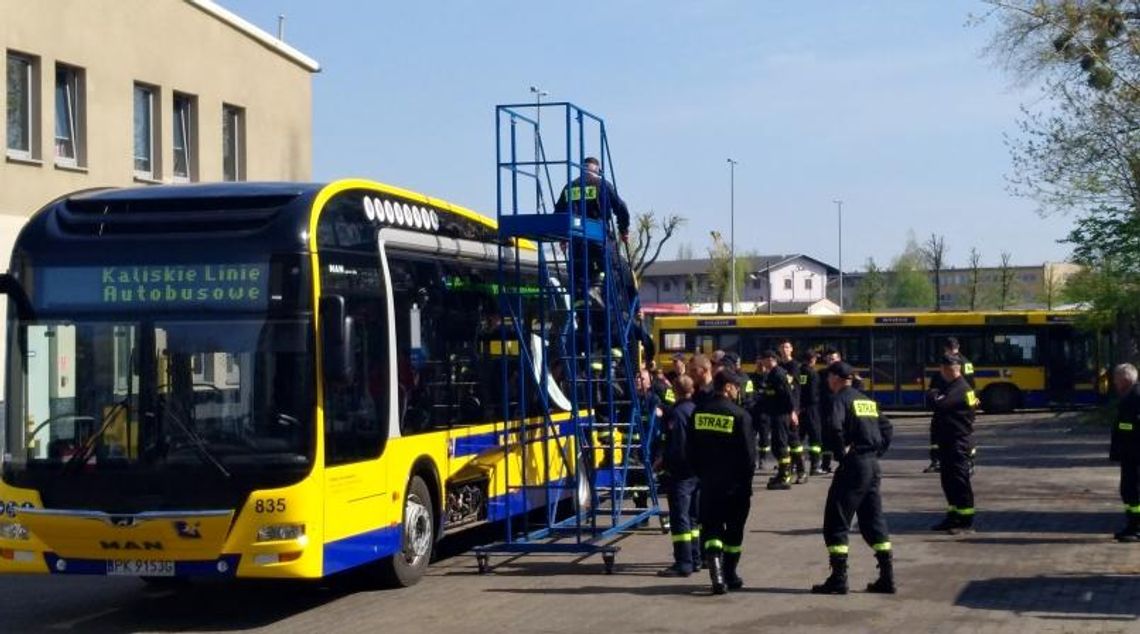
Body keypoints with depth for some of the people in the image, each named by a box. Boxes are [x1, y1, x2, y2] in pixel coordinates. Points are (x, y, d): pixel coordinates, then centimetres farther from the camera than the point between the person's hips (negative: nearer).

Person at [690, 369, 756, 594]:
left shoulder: (698, 413, 1)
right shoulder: (739, 415, -14)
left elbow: (692, 449, 8)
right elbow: (749, 452, -12)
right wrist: (747, 480, 0)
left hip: (708, 482, 3)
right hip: (735, 483, -3)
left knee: (711, 527, 6)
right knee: (734, 531, 12)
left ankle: (716, 573, -14)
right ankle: (729, 575, 21)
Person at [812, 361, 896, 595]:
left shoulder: (841, 399, -8)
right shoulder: (866, 400, 16)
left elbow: (834, 428, -25)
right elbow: (885, 427, 18)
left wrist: (841, 452, -13)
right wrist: (877, 452, 15)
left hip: (852, 465, -8)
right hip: (872, 466, 8)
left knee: (836, 522, -1)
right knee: (874, 521, 13)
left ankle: (838, 579, -3)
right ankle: (887, 577, 11)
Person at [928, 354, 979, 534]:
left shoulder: (960, 389, -15)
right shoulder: (948, 386, 18)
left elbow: (939, 405, -25)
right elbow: (937, 405, 13)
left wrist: (932, 396, -5)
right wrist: (935, 397, -8)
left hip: (958, 443, -10)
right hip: (947, 441, 10)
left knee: (960, 481, -7)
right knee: (949, 481, 15)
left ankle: (966, 522, -3)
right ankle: (953, 517, 24)